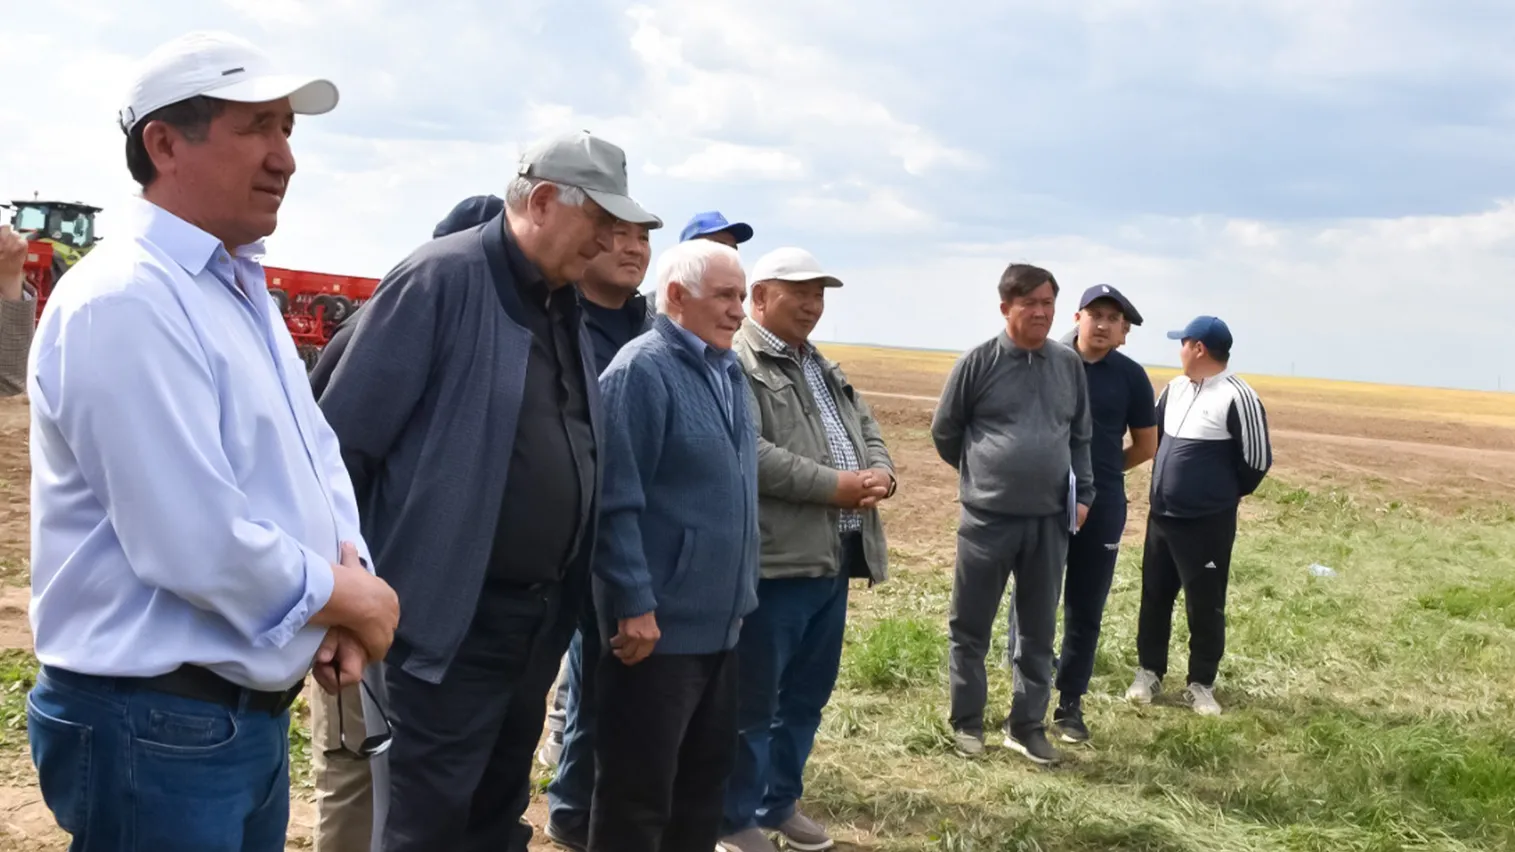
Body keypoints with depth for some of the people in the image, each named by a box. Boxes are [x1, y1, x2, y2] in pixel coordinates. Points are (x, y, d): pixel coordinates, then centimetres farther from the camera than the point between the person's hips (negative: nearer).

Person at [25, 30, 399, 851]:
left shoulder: (242, 293, 12)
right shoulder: (124, 302, -20)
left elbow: (314, 453, 15)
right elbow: (195, 544, -27)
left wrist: (349, 570, -5)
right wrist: (346, 597, -12)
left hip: (254, 712, 9)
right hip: (156, 725, -9)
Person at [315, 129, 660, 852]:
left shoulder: (566, 306, 10)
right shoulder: (442, 281, -14)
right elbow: (343, 437, -15)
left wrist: (564, 597, 15)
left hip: (540, 612, 8)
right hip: (454, 615, -8)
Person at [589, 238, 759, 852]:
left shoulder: (728, 373, 13)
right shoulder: (643, 369, -15)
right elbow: (616, 501, -20)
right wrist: (635, 604, -22)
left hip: (719, 622, 9)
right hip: (660, 625, -9)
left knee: (706, 779, 18)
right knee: (638, 794, 2)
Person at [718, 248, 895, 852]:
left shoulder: (825, 369, 21)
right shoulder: (738, 364, -10)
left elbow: (868, 429, 20)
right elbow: (749, 454, -22)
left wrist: (880, 474, -4)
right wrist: (834, 485, -19)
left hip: (834, 556, 9)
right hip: (775, 560, -9)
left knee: (807, 695, 18)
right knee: (752, 700, 2)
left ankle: (780, 802, 32)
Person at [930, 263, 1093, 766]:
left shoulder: (1070, 365, 5)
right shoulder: (979, 362, -6)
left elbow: (1080, 437, 15)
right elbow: (944, 431, 4)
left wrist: (1082, 493, 7)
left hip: (1050, 521, 3)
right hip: (987, 518, -3)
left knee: (1039, 632, 11)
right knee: (970, 628, 6)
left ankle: (1027, 724, 22)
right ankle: (968, 721, 21)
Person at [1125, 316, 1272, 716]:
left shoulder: (1237, 397, -16)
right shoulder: (1174, 388, 6)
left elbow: (1257, 459, -11)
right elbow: (1153, 435, 22)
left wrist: (1225, 493, 2)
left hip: (1207, 523, -7)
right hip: (1160, 515, 7)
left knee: (1205, 606, 2)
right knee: (1154, 597, 13)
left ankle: (1201, 684, 15)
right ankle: (1148, 672, 25)